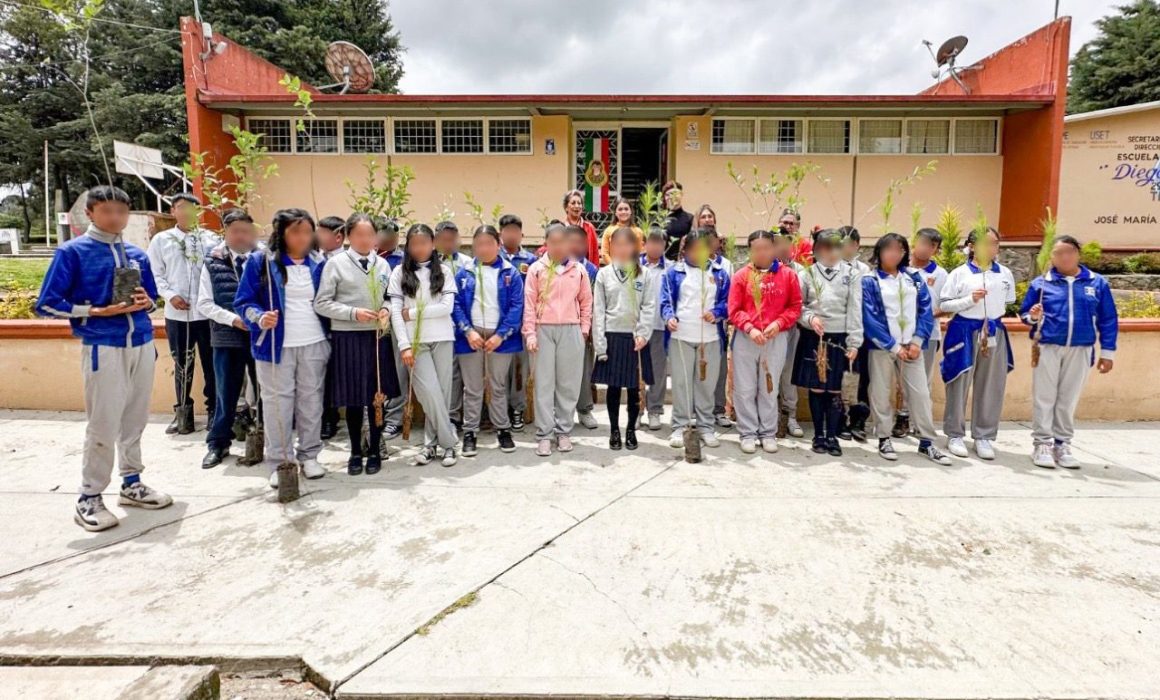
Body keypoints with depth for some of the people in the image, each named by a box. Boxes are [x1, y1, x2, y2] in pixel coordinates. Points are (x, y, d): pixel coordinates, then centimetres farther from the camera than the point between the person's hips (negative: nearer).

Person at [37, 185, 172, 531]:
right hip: (103, 348, -5)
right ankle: (89, 498, 11)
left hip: (142, 345, 5)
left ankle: (132, 483, 25)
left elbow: (151, 296, 21)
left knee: (135, 420, 11)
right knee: (104, 425, -2)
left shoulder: (138, 254, 12)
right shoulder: (73, 251, -3)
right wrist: (97, 311, -14)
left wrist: (145, 301, -2)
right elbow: (47, 304, -4)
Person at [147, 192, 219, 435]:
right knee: (182, 365, 10)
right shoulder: (161, 240, 8)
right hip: (177, 313, 1)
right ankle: (183, 412, 22)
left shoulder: (210, 239, 4)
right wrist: (170, 295, -8)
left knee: (211, 363, 5)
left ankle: (214, 411, 17)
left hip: (208, 311, -1)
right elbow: (156, 274, 7)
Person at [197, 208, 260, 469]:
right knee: (226, 393, 12)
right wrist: (233, 319, -11)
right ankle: (217, 444, 29)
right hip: (227, 337, 2)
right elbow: (205, 303, 3)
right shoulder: (213, 262, 5)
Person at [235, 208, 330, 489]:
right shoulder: (261, 261, -2)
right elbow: (244, 301, -2)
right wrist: (260, 318, -22)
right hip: (277, 345, -2)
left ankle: (309, 455, 21)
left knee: (311, 400, 9)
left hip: (314, 344, 3)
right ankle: (279, 463, 12)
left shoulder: (319, 262, 7)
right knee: (277, 402, 2)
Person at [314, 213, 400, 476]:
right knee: (353, 398, 6)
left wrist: (386, 310, -6)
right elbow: (321, 304, -5)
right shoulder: (335, 263, -3)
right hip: (348, 337, -3)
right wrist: (353, 313, -16)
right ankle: (355, 452, 23)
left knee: (378, 395, 7)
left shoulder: (382, 264, 7)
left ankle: (374, 451, 22)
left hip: (378, 336, 3)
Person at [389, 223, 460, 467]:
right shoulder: (400, 273, 4)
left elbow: (447, 307, -5)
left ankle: (432, 442, 16)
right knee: (430, 393, -9)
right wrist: (404, 345, -11)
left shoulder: (444, 270, 5)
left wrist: (413, 313, -7)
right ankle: (448, 442, 6)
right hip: (415, 341, -1)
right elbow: (395, 312, -2)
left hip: (442, 338, 1)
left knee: (442, 391, 2)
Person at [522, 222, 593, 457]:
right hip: (544, 331, -1)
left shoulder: (578, 270, 6)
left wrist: (584, 330, 5)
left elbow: (586, 302, 11)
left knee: (568, 383, 6)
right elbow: (529, 304, -1)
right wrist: (530, 334, -7)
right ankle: (544, 434, 8)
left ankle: (563, 432, 17)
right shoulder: (536, 269, 2)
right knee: (544, 383, 1)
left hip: (571, 331, 2)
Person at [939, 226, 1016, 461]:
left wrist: (996, 315, 9)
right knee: (960, 384, 2)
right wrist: (969, 300, -16)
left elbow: (1008, 303, 16)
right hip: (964, 331, -3)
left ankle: (984, 436, 16)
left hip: (994, 333, 4)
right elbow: (944, 304, -6)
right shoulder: (959, 273, -3)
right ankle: (955, 435, 13)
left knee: (991, 386, 6)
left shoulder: (1005, 273, 7)